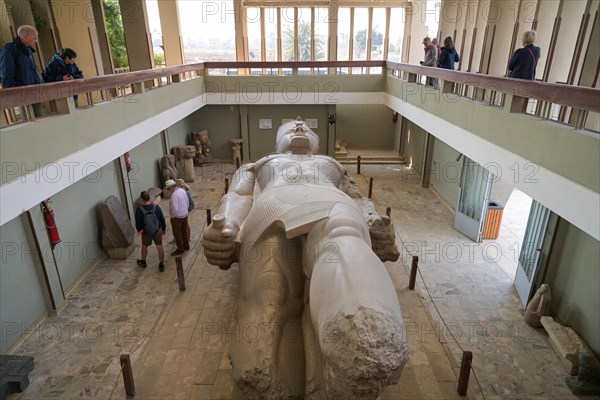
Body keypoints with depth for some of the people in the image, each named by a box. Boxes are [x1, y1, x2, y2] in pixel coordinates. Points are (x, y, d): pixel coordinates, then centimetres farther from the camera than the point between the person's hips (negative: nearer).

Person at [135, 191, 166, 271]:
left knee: (144, 246, 23)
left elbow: (138, 223, -9)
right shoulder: (156, 207, -17)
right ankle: (161, 265, 20)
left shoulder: (139, 210, -21)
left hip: (146, 232, 0)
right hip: (158, 231, 0)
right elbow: (162, 219, -6)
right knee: (160, 247, 12)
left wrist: (139, 230, 12)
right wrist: (164, 229, 10)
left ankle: (143, 262, 44)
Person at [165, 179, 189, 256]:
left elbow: (174, 208, -28)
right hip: (185, 215, 9)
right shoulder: (183, 191, 1)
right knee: (184, 231, 21)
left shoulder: (174, 195, -26)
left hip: (177, 217, -8)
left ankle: (180, 249, 19)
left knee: (177, 234, 8)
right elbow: (187, 203, 9)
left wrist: (173, 216, -13)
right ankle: (186, 246, 35)